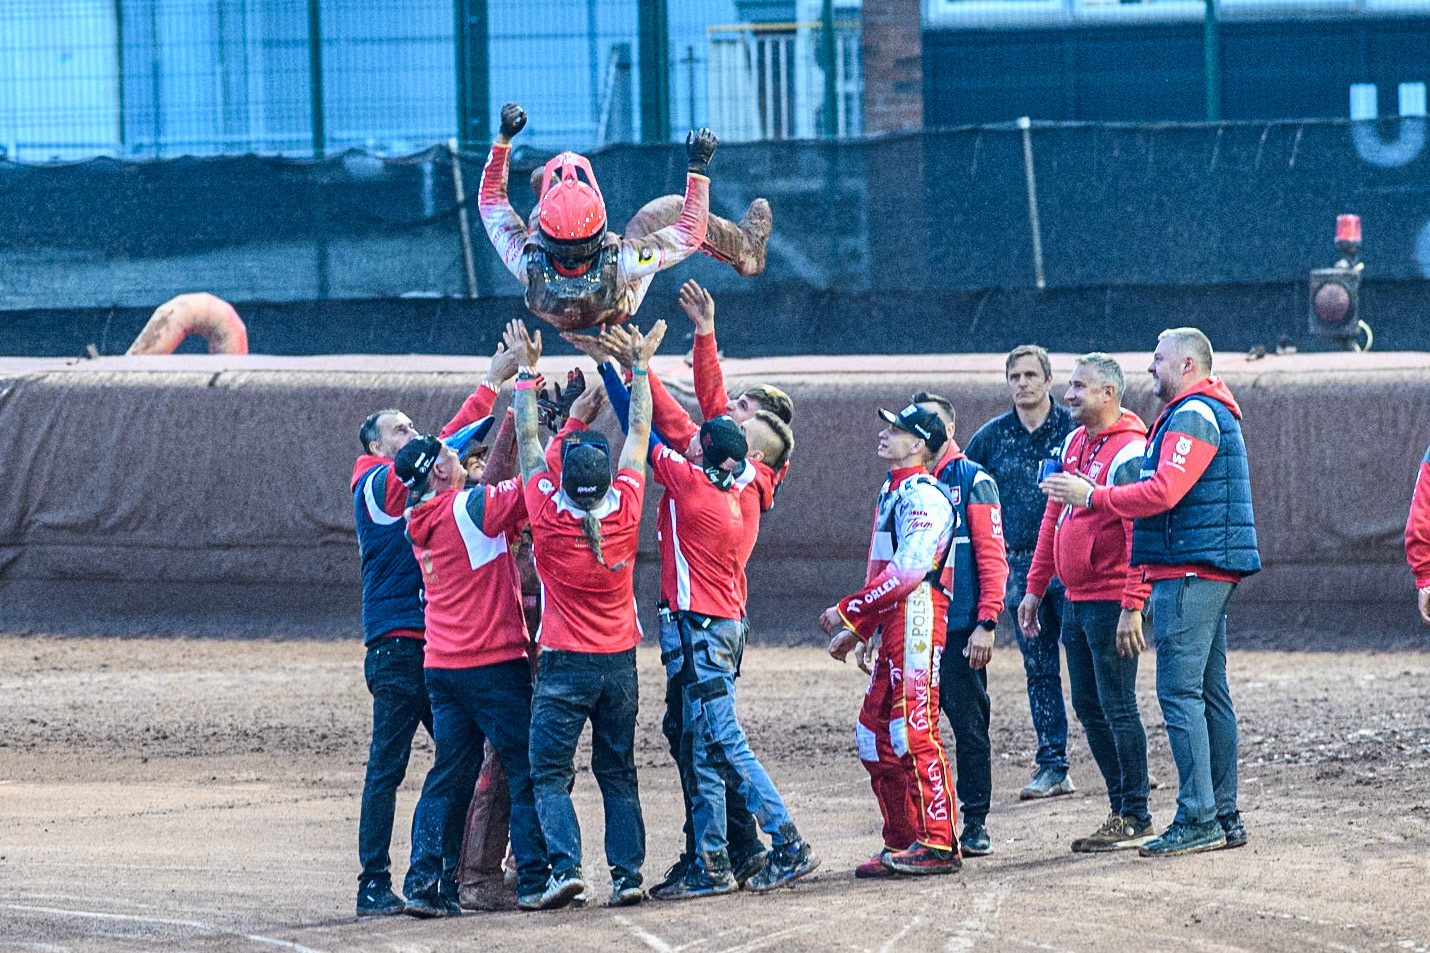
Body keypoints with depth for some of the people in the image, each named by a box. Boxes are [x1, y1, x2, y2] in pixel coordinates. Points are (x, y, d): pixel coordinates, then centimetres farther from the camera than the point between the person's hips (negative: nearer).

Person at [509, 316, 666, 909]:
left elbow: (527, 438, -3)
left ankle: (566, 865, -17)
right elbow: (640, 433, 4)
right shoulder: (625, 511, -8)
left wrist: (528, 372, 6)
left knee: (550, 773, 0)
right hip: (619, 661, 3)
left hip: (564, 665, -3)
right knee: (618, 773, 11)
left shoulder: (548, 516, -14)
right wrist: (641, 366, 13)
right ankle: (628, 872, 2)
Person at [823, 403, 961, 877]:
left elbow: (908, 572, -21)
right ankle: (900, 844, 16)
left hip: (917, 619, -11)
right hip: (893, 624, 11)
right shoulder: (892, 493, 21)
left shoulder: (922, 496, -11)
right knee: (874, 733, 10)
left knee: (914, 730, -13)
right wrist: (856, 630, 20)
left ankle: (939, 846, -12)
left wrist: (848, 611, -17)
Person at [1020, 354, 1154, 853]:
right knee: (1088, 706, 11)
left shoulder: (1128, 452, -14)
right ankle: (1121, 808, 19)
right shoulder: (1073, 445, 14)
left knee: (1117, 707, -6)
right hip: (1076, 602, 9)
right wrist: (1035, 588, 17)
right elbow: (1053, 520, 20)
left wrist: (1132, 607, -24)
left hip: (1111, 602, -9)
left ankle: (1135, 818, 0)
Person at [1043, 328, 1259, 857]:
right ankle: (1224, 817, 15)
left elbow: (1163, 492, -22)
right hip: (1211, 574, 11)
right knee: (1210, 692, 12)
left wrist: (1092, 496, -15)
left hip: (1189, 572, -11)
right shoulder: (1213, 414, 22)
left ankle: (1198, 819, -15)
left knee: (1180, 691, -12)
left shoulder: (1192, 416, -12)